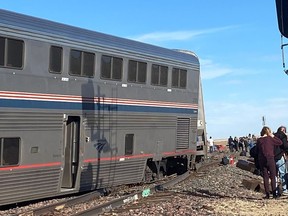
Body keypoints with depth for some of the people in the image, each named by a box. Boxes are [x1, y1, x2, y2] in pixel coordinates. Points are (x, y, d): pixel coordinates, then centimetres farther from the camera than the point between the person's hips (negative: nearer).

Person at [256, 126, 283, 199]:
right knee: (273, 177, 5)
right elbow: (280, 142, 0)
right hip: (270, 159, -3)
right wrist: (273, 136, 5)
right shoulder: (270, 138, -6)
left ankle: (267, 194, 5)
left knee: (265, 177, 8)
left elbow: (257, 151, 10)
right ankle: (274, 194, 1)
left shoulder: (258, 140, 5)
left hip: (261, 160, 3)